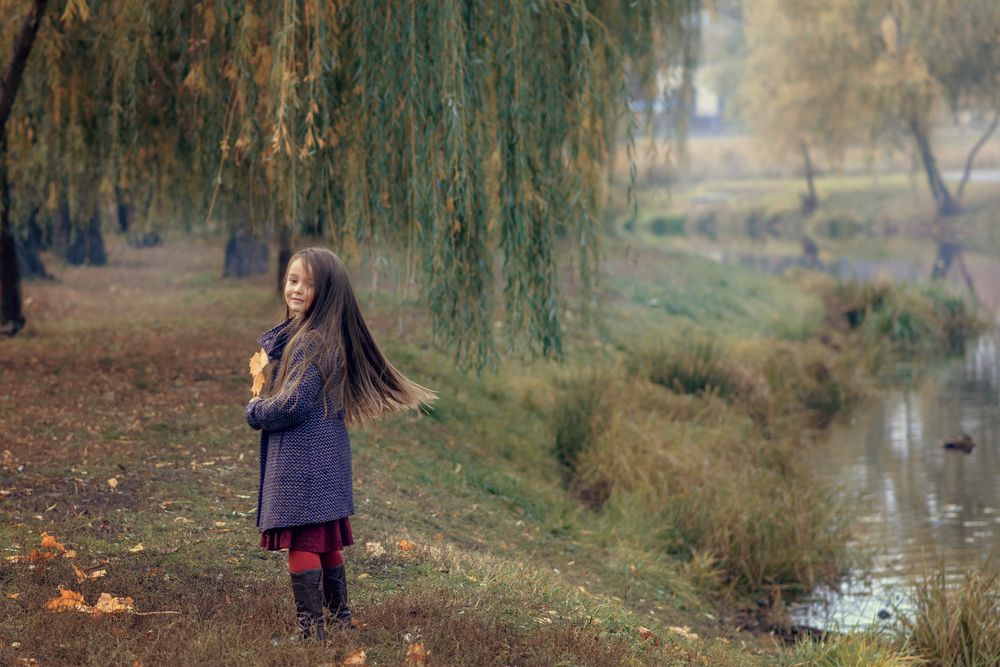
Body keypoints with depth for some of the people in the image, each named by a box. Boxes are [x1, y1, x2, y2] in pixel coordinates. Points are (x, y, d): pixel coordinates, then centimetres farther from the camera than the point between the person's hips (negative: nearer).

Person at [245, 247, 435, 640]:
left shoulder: (312, 341, -18)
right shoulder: (295, 332, 13)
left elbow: (294, 404, -21)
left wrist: (254, 411, -5)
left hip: (301, 459, -10)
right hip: (325, 457, 10)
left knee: (302, 544, -8)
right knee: (326, 543, 17)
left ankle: (311, 631, -7)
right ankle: (338, 618, 26)